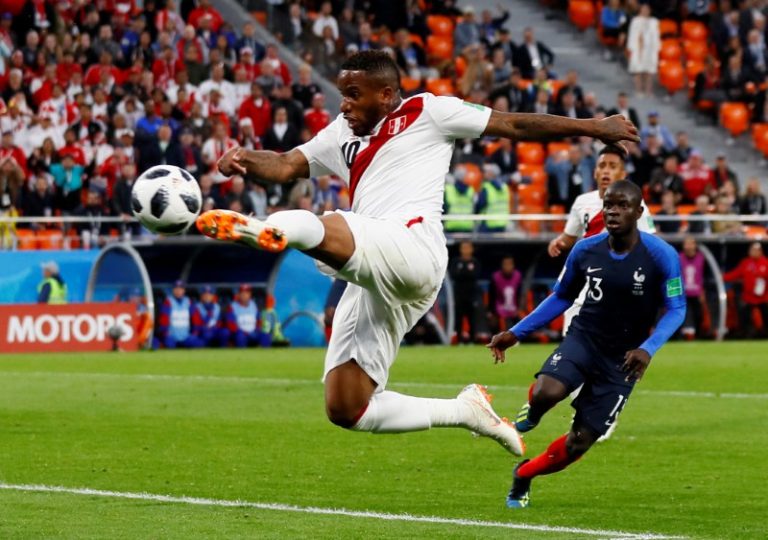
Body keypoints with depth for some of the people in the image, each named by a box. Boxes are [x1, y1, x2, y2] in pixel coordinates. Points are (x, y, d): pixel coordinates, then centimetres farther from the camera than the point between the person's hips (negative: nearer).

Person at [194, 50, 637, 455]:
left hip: (411, 250, -8)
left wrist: (592, 127, 19)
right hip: (372, 284, 8)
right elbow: (287, 165, 18)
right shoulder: (343, 135, 30)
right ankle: (466, 412, 13)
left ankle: (274, 231, -72)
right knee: (346, 410, 1)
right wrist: (246, 160, -4)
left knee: (319, 229, -38)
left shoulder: (426, 113, 13)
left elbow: (514, 125, 17)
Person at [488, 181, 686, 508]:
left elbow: (676, 309, -9)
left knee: (577, 444, -1)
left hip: (622, 360, -1)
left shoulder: (661, 256, -14)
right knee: (546, 393, -32)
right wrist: (516, 334, 6)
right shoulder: (586, 251, -4)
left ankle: (523, 475, 27)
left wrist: (647, 349, -27)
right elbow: (562, 297, 11)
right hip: (583, 339, 1)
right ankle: (530, 418, 6)